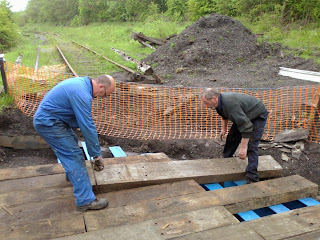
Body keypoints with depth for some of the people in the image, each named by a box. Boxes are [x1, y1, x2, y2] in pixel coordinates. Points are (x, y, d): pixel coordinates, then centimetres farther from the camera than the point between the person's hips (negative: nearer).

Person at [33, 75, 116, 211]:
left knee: (71, 142, 26)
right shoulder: (82, 95, -28)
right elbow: (88, 127, -25)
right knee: (74, 155, -10)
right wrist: (96, 154, -16)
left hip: (46, 117, 10)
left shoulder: (82, 82, 4)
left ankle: (72, 174, 48)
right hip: (48, 124, -10)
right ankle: (85, 200, -5)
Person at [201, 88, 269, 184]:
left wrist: (243, 147, -36)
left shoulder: (231, 104, -40)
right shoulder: (220, 101, -10)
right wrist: (224, 128, 15)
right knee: (232, 137, 14)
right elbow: (225, 114, 15)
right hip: (244, 115, 9)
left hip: (258, 116, -9)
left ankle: (252, 178, -13)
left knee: (251, 146, -17)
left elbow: (247, 126, -39)